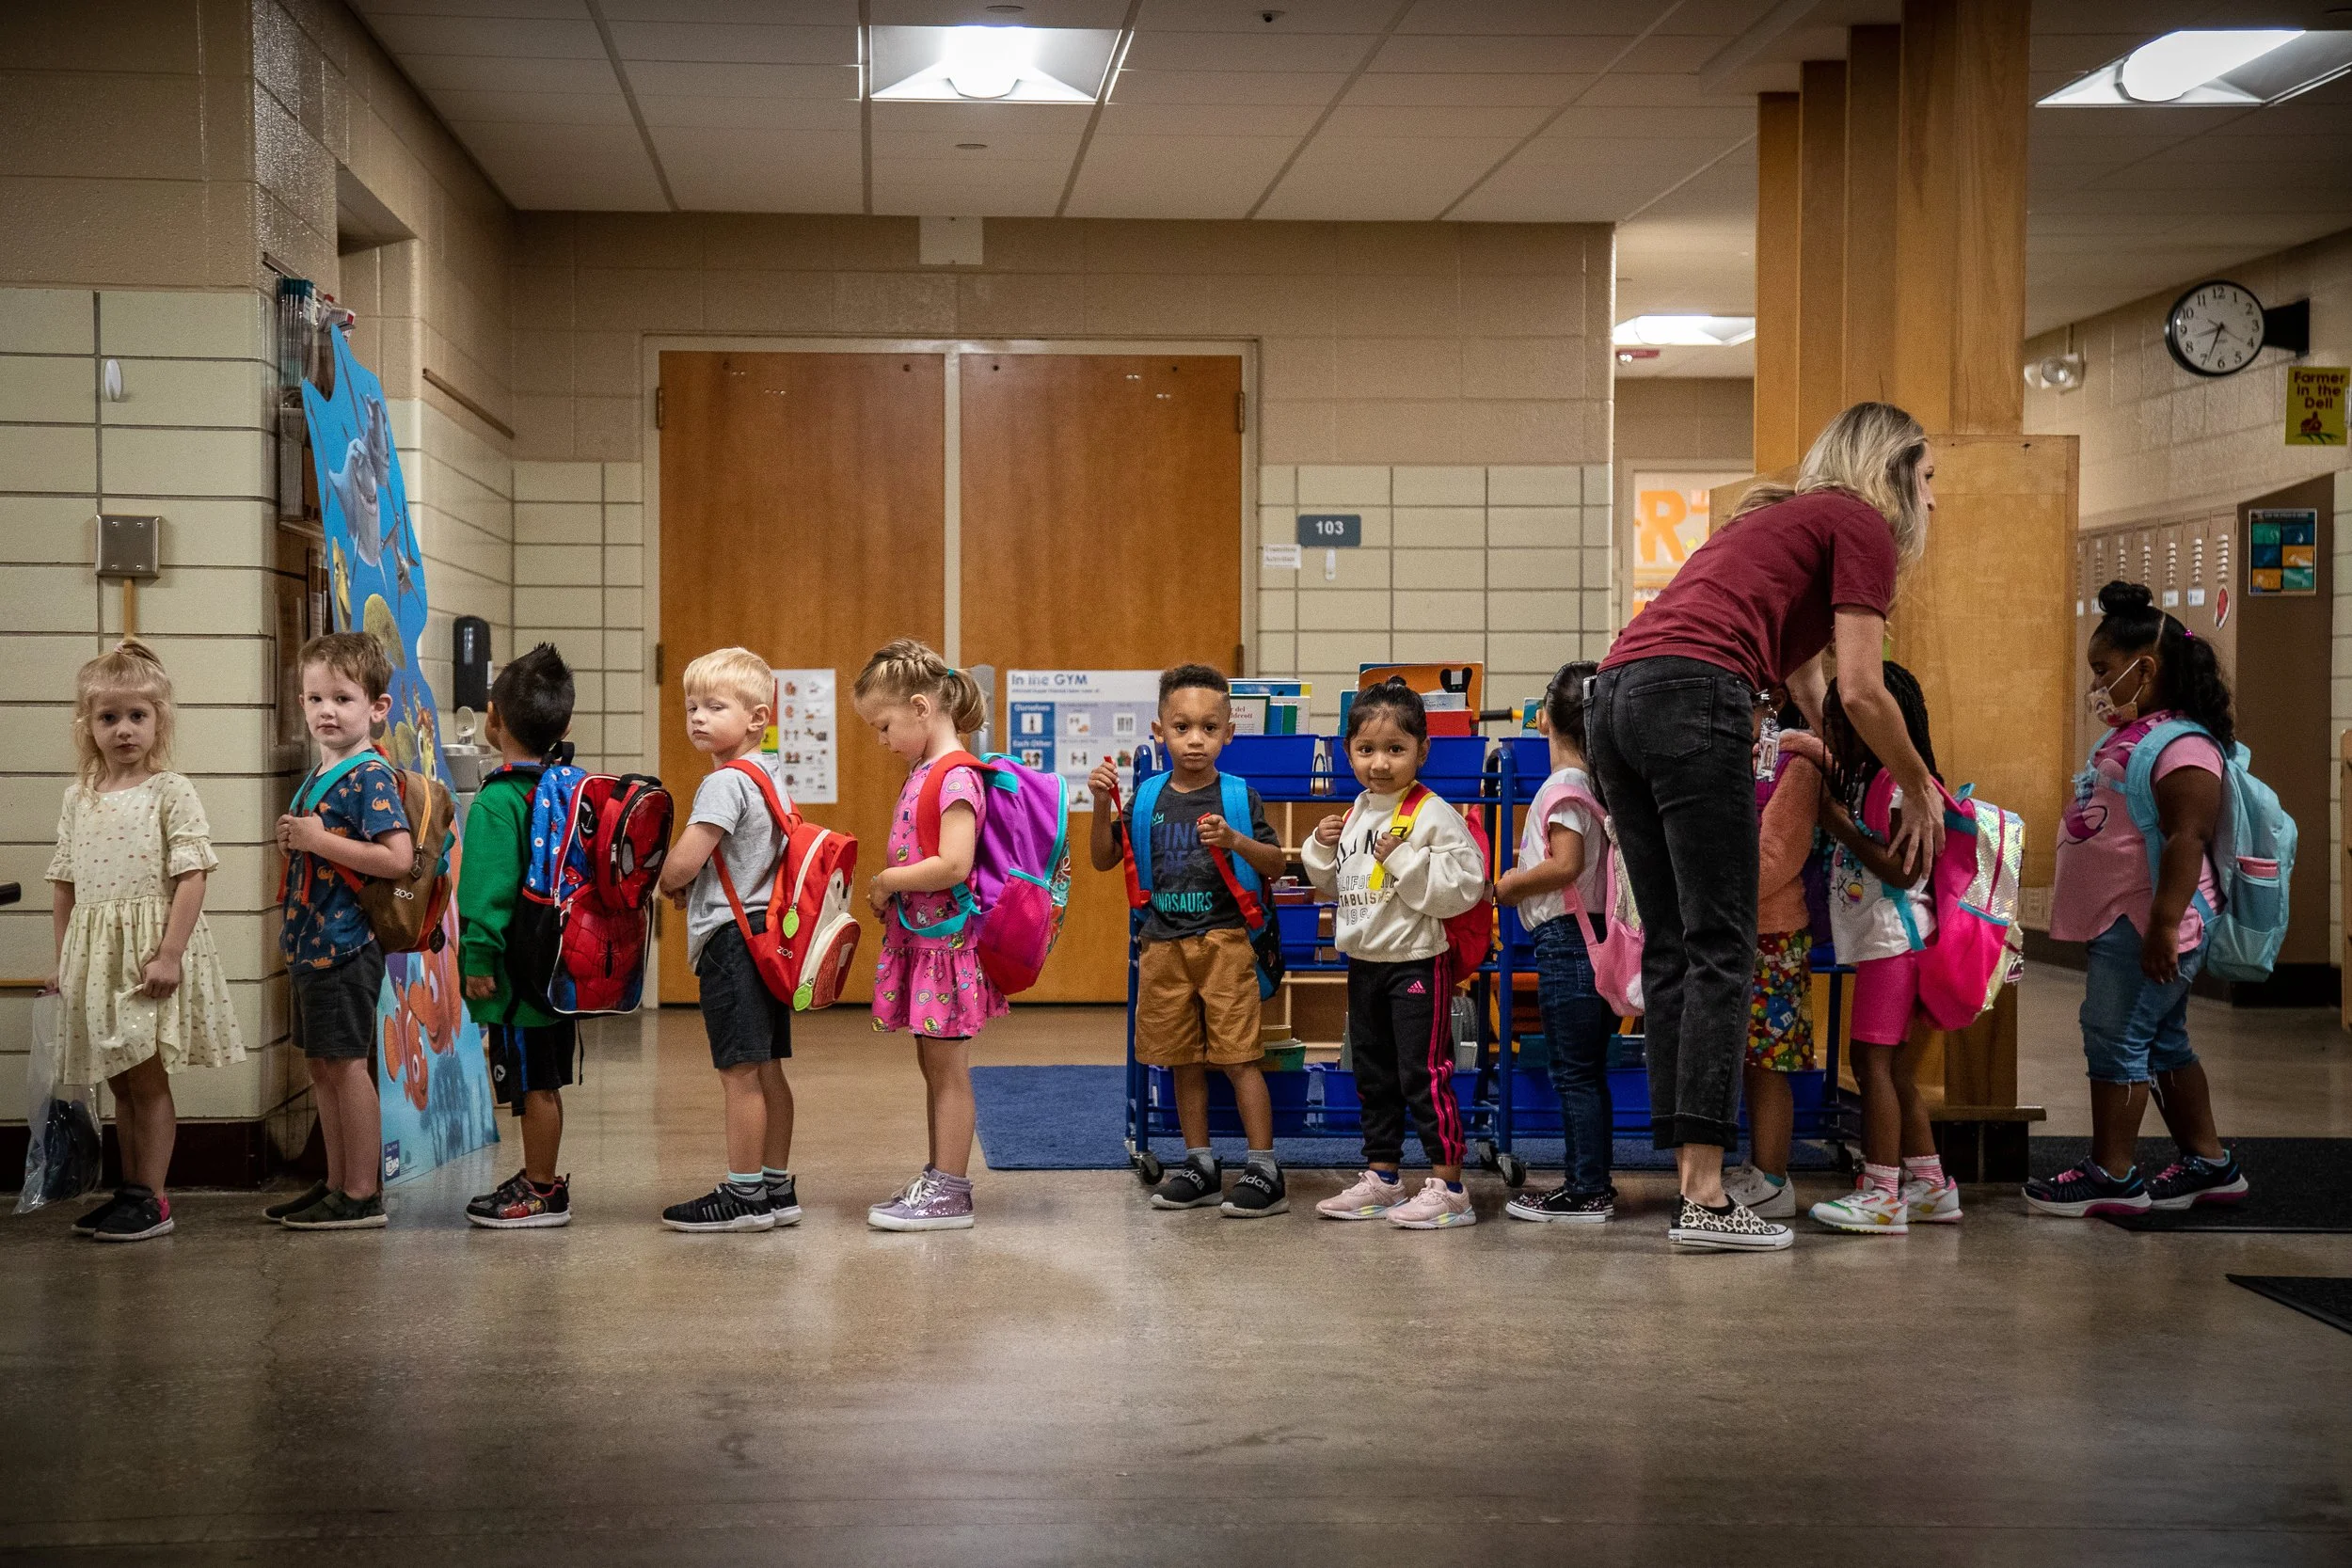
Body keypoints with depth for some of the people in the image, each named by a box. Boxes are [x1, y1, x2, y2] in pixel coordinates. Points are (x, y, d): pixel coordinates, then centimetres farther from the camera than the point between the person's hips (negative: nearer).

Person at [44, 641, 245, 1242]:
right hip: (95, 957, 6)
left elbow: (190, 877, -13)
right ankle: (130, 1193, 21)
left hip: (151, 954, -5)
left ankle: (152, 1200, 4)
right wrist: (63, 961, 11)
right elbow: (64, 885, 14)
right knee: (121, 1083, 12)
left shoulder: (170, 791, -7)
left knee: (147, 1079, -3)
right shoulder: (78, 798, 10)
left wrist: (170, 954, -19)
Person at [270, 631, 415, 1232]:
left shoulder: (369, 776, -14)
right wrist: (293, 841, 9)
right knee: (322, 1067, 15)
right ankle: (337, 1184, 25)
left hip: (345, 945, -10)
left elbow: (398, 856, -26)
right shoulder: (318, 776, 15)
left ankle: (363, 1196, 2)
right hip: (312, 945, 10)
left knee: (346, 1065, -4)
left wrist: (319, 841, -22)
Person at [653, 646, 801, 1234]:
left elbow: (681, 864, -21)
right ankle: (777, 1188, 18)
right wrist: (693, 887, 13)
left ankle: (744, 1195, 0)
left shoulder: (725, 781, -16)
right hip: (767, 931, 10)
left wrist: (669, 884, 2)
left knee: (739, 1072, -4)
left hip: (730, 938, -10)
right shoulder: (770, 774, 13)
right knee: (768, 1069, 12)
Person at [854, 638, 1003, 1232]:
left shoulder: (955, 777, -18)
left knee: (947, 1069, -2)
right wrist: (887, 889, 3)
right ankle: (939, 1180, 25)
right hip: (921, 940, 10)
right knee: (933, 1067, 16)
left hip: (946, 939, -10)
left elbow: (953, 865, -28)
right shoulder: (925, 773, 11)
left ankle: (949, 1193, 5)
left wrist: (885, 881, -17)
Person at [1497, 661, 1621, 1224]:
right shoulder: (1598, 784, 13)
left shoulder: (1562, 786, -14)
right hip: (1596, 937, 9)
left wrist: (1510, 886, -11)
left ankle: (1585, 1192, -3)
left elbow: (1566, 865, -23)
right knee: (1587, 1070, 14)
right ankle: (1591, 1182, 19)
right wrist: (1531, 866, 23)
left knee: (1573, 1070, -5)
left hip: (1565, 939, -9)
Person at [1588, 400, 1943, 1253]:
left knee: (1671, 950, 9)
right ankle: (1705, 1198, -9)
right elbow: (1862, 694, 1)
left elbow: (1806, 685, 38)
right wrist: (1922, 793, 15)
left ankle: (1690, 1182, 10)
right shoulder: (1861, 525, 9)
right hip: (1693, 700, -8)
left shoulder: (1783, 519, 34)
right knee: (1720, 950, -7)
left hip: (1616, 695, 9)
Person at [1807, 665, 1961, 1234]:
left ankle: (1881, 1194, -11)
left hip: (1892, 937, -10)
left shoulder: (1903, 783, -15)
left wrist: (1842, 828, -17)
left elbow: (1904, 871, -20)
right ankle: (1929, 1186, 19)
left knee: (1873, 1059, -11)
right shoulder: (1857, 778, 14)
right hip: (1876, 939, 10)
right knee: (1897, 1068, 13)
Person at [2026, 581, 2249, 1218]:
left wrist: (2163, 926, -27)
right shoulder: (2124, 738, 16)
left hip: (2144, 927, -10)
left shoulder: (2182, 745, -17)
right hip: (2118, 922, 10)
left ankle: (2111, 1174, 1)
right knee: (2163, 1042, 15)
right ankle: (2207, 1162, 24)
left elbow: (2186, 839, -23)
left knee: (2116, 1037, -6)